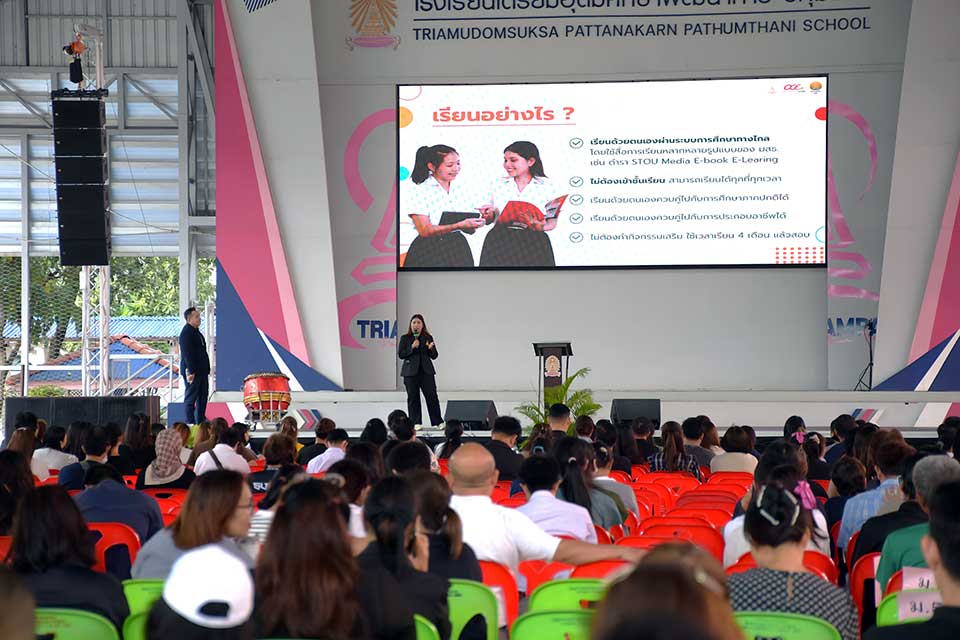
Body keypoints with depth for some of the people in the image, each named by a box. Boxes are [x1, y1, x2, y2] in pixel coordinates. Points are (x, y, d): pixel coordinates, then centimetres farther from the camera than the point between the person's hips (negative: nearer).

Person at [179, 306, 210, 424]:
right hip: (192, 371, -10)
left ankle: (201, 420, 18)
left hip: (201, 370, 10)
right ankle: (190, 422, -2)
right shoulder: (186, 333, -13)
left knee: (203, 395, 12)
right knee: (191, 397, -4)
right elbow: (187, 353, -19)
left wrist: (206, 369, 17)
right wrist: (191, 371, -23)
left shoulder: (196, 331, 17)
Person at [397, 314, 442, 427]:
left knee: (432, 396, -2)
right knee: (413, 398, 2)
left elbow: (434, 356, 7)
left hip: (426, 371, 1)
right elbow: (401, 354, -2)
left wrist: (431, 349, -14)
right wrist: (412, 347, -14)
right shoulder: (405, 338, 4)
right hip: (411, 372, -1)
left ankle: (438, 422, 4)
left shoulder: (428, 338, 7)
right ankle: (415, 423, 9)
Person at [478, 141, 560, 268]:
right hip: (500, 243, 2)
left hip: (533, 245, -2)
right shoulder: (499, 184, 10)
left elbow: (552, 222, 3)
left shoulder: (547, 186, 2)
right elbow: (490, 219, 16)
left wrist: (540, 226, -18)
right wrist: (489, 215, -7)